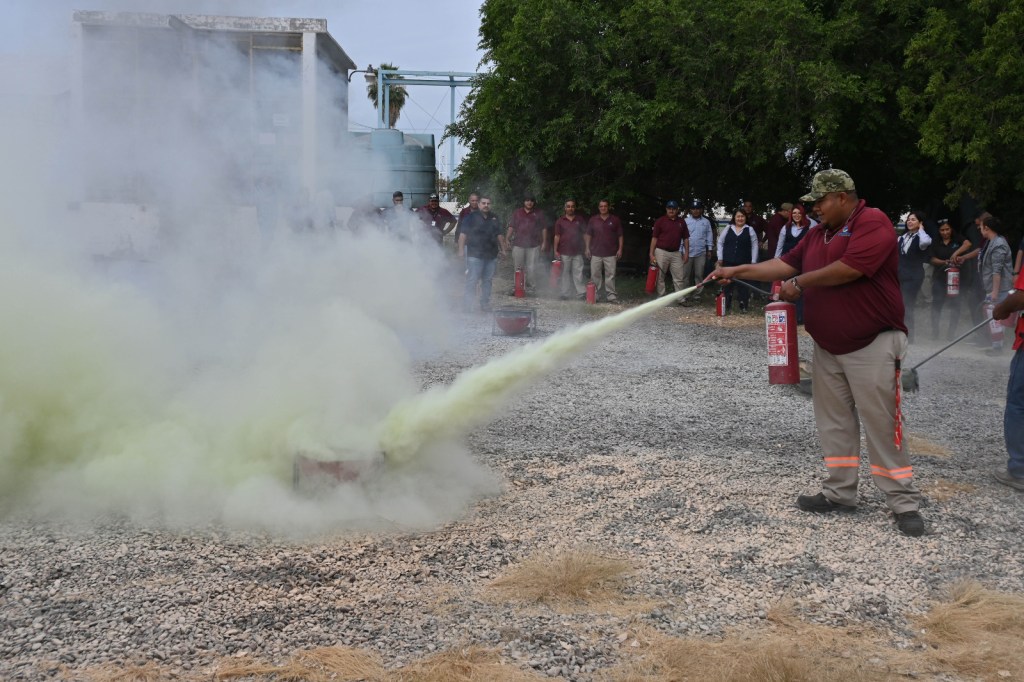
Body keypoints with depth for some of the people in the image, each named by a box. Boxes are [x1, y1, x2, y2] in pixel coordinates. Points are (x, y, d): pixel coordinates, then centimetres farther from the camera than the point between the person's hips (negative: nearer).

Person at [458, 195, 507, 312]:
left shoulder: (494, 218, 15)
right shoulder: (471, 217, -1)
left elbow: (499, 235, 23)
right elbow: (463, 234, -5)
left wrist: (503, 249, 19)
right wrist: (461, 249, -13)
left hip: (491, 255, 5)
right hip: (475, 255, -5)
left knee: (487, 280, 10)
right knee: (472, 280, -8)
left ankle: (485, 305, 19)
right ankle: (467, 307, -6)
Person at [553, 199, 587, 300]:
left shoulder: (580, 220, 9)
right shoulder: (560, 221, 4)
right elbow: (557, 236, 3)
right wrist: (556, 250, -2)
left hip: (577, 252, 1)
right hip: (564, 252, -1)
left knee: (578, 273, -2)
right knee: (566, 273, 5)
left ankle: (581, 293, -1)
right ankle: (565, 293, 11)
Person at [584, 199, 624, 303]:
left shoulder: (615, 220, 7)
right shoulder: (593, 219, 10)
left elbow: (620, 236, 8)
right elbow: (588, 235, 12)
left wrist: (620, 249, 1)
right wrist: (587, 248, 4)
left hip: (610, 254, -1)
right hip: (596, 253, 1)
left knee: (610, 275, -3)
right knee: (595, 275, 2)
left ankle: (611, 295, 0)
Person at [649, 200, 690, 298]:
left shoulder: (682, 222, 10)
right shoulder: (660, 221, -1)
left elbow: (685, 238, 14)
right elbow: (654, 238, -2)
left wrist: (686, 252, 5)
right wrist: (651, 254, -8)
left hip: (676, 253, 3)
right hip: (661, 252, -3)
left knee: (679, 278, 1)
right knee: (660, 277, 2)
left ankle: (681, 299, 3)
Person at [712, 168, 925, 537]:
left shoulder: (872, 223, -13)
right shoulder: (817, 234, 14)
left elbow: (849, 268, -23)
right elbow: (785, 264, 15)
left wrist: (800, 282, -10)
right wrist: (736, 271, 7)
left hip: (872, 346, -9)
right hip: (827, 347, 9)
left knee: (882, 426, -7)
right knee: (834, 423, 12)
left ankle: (904, 503, 0)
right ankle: (840, 493, 20)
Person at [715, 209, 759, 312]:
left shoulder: (750, 230, 3)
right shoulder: (728, 229, 7)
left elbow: (754, 246, 2)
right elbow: (720, 243, 10)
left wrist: (753, 261, -2)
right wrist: (720, 258, 4)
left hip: (744, 263, -1)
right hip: (729, 262, 1)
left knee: (744, 284, 1)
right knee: (728, 283, 6)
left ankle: (744, 306, 6)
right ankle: (726, 305, 15)